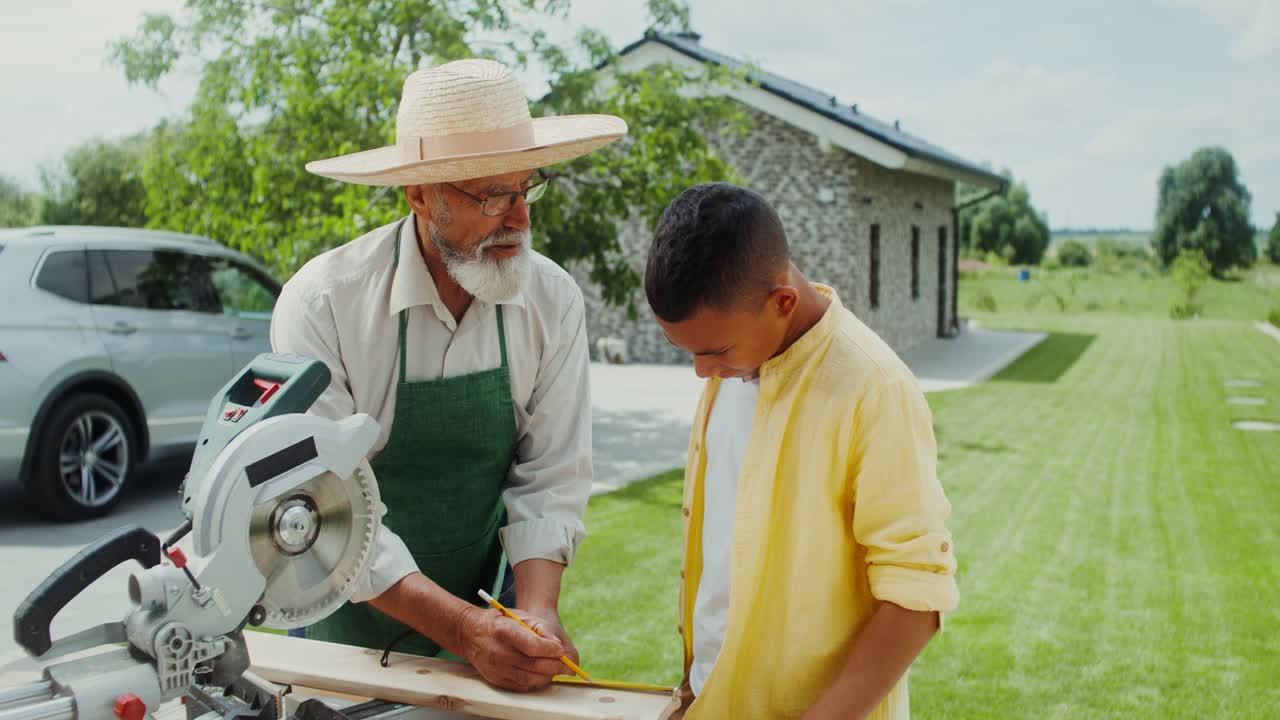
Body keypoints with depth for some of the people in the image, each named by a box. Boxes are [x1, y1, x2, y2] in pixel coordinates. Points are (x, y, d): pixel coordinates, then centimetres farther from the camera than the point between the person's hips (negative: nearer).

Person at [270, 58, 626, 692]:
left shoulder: (553, 300, -12)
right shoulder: (324, 303, -22)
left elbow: (551, 476, -8)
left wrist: (538, 609, -23)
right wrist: (463, 628, -32)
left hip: (490, 605, 2)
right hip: (355, 622, -2)